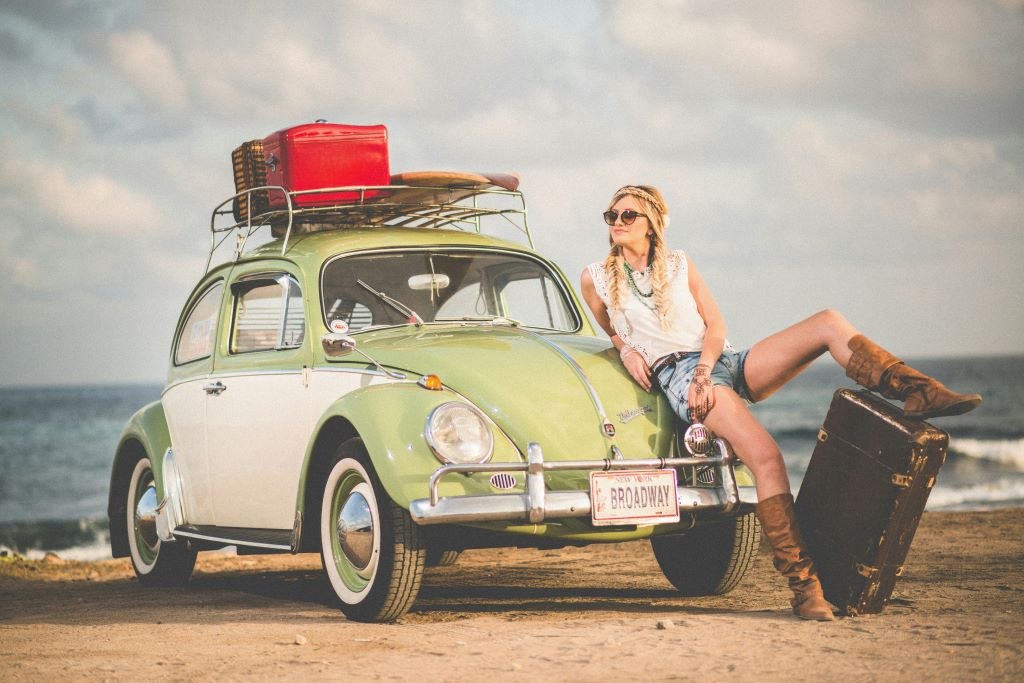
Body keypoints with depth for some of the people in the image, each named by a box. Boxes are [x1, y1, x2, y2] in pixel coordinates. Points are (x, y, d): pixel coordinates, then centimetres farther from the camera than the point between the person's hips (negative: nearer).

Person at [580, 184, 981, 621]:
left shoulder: (679, 266, 15)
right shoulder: (596, 278, 8)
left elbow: (716, 326, 9)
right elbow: (609, 329, 23)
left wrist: (703, 371, -10)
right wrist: (626, 349, -1)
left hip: (724, 361, 5)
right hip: (679, 377, -5)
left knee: (828, 323, -16)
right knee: (765, 456, -31)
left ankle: (919, 395, -22)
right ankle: (803, 585, -33)